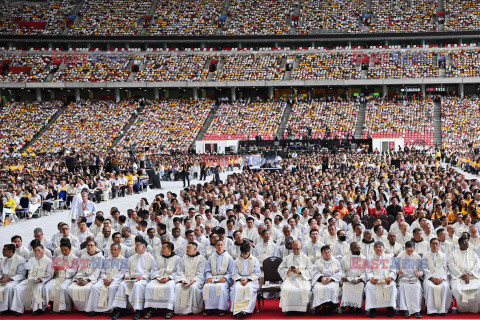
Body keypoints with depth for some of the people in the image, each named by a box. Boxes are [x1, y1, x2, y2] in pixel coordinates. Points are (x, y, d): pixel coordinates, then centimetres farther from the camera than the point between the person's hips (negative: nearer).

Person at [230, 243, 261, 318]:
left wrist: (247, 279, -12)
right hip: (239, 280, 2)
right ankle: (238, 310, -38)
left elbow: (257, 274, 2)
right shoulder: (237, 261, 13)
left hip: (251, 280, -2)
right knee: (237, 288, -32)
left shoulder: (255, 260, 7)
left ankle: (246, 310, -39)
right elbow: (234, 274, 10)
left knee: (249, 287, -35)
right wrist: (240, 279, -11)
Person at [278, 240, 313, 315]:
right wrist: (287, 271, -8)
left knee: (305, 290, -34)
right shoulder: (287, 258, 19)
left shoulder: (306, 258, 13)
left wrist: (300, 272, -13)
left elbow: (310, 271, 3)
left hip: (303, 278, -1)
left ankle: (301, 309, -17)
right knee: (286, 289, -32)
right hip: (290, 278, 1)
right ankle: (288, 309, -19)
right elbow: (280, 269, 13)